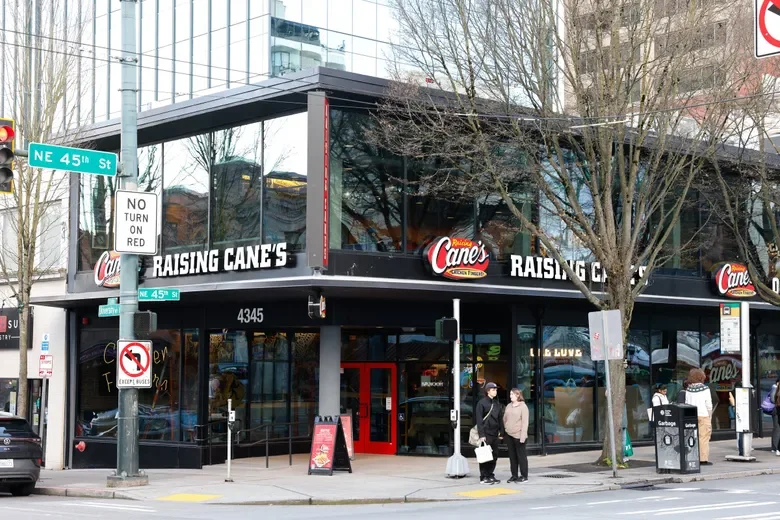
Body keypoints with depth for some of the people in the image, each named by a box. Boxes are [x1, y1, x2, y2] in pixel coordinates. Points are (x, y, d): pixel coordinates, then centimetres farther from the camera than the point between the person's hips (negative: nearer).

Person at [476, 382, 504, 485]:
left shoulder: (497, 403, 14)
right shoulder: (482, 403, -7)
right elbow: (479, 420, -11)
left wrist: (500, 431, 11)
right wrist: (481, 435, -16)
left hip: (495, 434, 7)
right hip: (486, 434, -7)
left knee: (494, 456, 9)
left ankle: (491, 475, 18)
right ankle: (483, 477, 1)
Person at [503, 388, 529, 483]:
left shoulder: (523, 407, -6)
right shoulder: (508, 406, 12)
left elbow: (525, 422, -10)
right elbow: (505, 419, 17)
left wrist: (523, 436, -15)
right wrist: (505, 430, 9)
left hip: (518, 435, -6)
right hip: (509, 434, 6)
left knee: (521, 455, 1)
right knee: (512, 456, 8)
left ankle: (524, 475, 8)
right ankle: (514, 475, 14)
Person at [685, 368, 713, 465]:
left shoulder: (688, 390, 4)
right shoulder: (705, 389, -4)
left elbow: (686, 404, 6)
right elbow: (709, 405, -3)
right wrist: (710, 417, 6)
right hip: (703, 415, -3)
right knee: (704, 437, -1)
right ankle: (703, 459, -4)